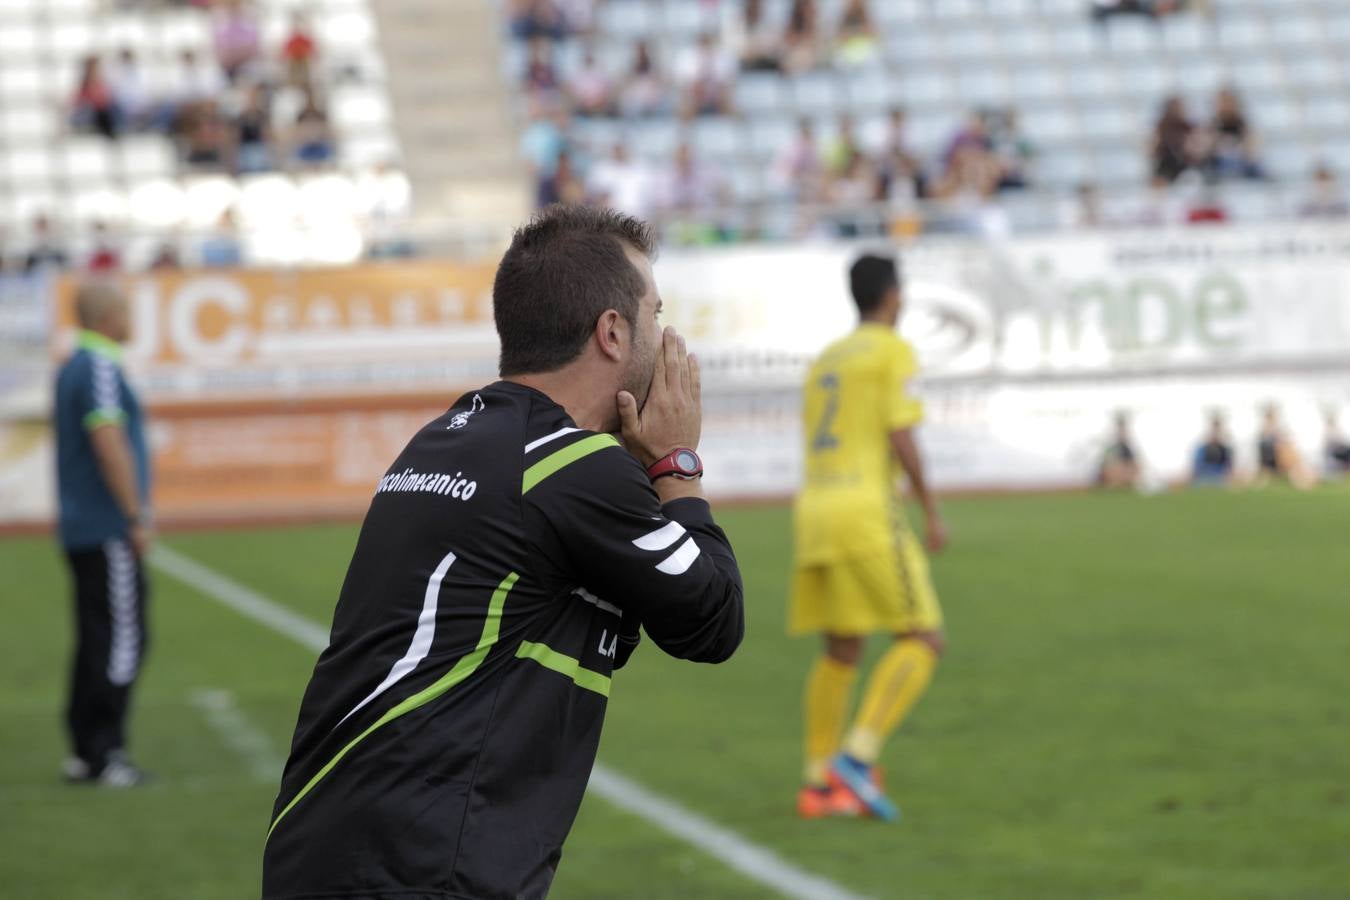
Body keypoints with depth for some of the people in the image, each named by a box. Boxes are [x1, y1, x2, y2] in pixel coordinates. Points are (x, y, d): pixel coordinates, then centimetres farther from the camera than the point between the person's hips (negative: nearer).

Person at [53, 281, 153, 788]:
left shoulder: (72, 367, 16)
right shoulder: (101, 369, -14)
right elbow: (110, 445, -21)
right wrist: (137, 517, -18)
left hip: (82, 531, 10)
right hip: (110, 532, -10)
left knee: (97, 641, 12)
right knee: (122, 639, -7)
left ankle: (84, 752, 14)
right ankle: (103, 752, -7)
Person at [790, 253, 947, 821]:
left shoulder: (827, 360, 22)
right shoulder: (893, 350, -1)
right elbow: (900, 438, -11)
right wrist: (932, 513, -5)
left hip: (814, 510, 8)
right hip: (867, 511, -8)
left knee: (841, 651, 14)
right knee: (923, 641, -4)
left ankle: (818, 785, 8)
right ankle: (858, 757, -17)